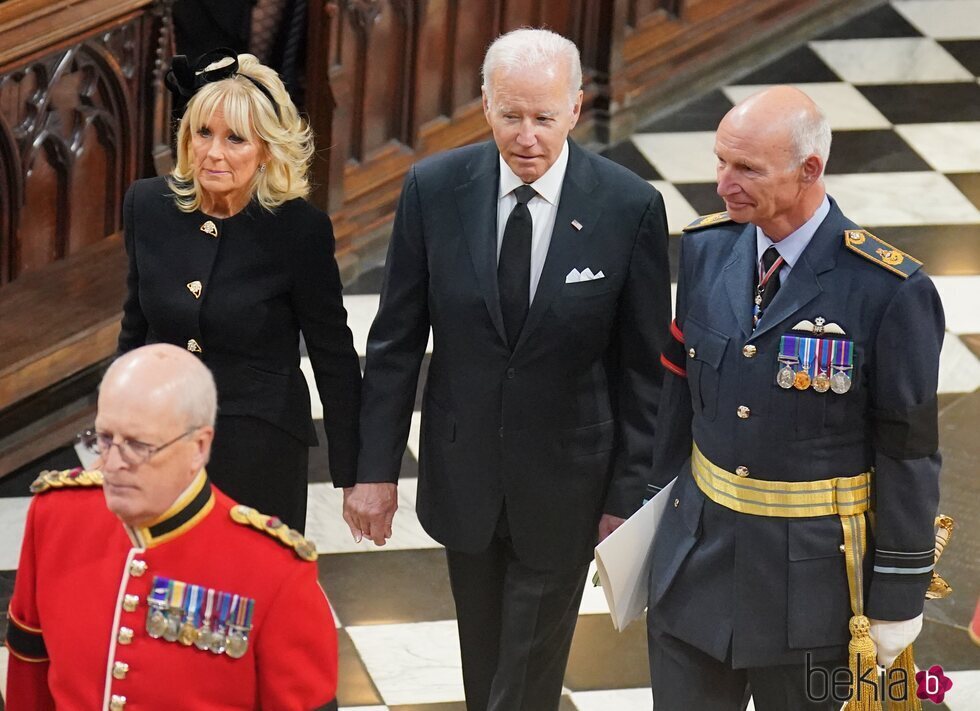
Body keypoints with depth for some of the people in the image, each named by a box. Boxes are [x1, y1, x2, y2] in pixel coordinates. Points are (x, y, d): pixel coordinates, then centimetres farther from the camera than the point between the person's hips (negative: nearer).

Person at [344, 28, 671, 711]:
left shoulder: (630, 207, -15)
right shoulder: (434, 188, -10)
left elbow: (644, 366, -7)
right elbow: (396, 341, -1)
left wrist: (628, 497, -5)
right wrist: (376, 468, 0)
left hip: (564, 482, -2)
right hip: (464, 470, 3)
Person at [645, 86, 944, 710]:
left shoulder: (890, 292, -18)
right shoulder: (706, 248, -2)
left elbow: (909, 452, -12)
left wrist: (898, 599, -8)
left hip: (811, 577, -4)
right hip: (697, 555, 5)